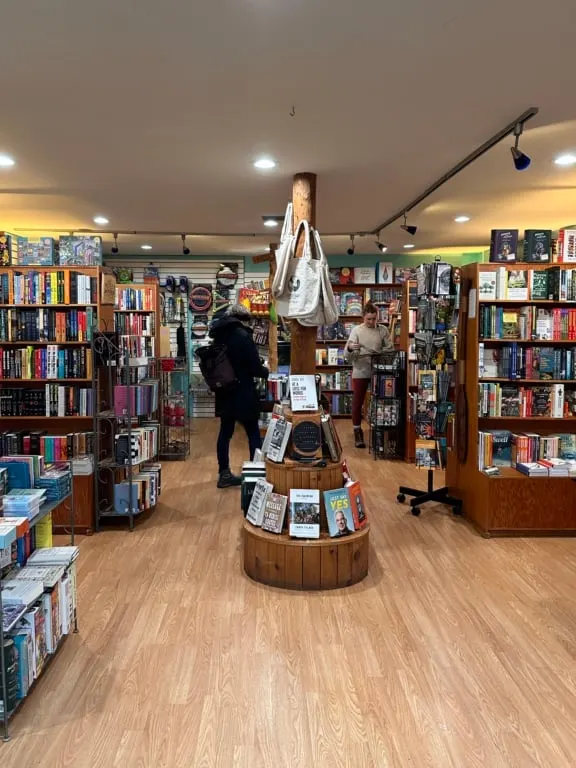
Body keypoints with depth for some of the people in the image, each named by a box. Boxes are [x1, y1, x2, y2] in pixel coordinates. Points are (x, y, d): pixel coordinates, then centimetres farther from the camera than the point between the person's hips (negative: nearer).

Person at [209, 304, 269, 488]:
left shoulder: (219, 335, 8)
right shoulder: (242, 335, -14)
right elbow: (254, 366, -13)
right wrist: (267, 372, 6)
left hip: (224, 392, 7)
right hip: (243, 393, -7)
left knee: (225, 432, 9)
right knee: (253, 432, 3)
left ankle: (224, 474, 14)